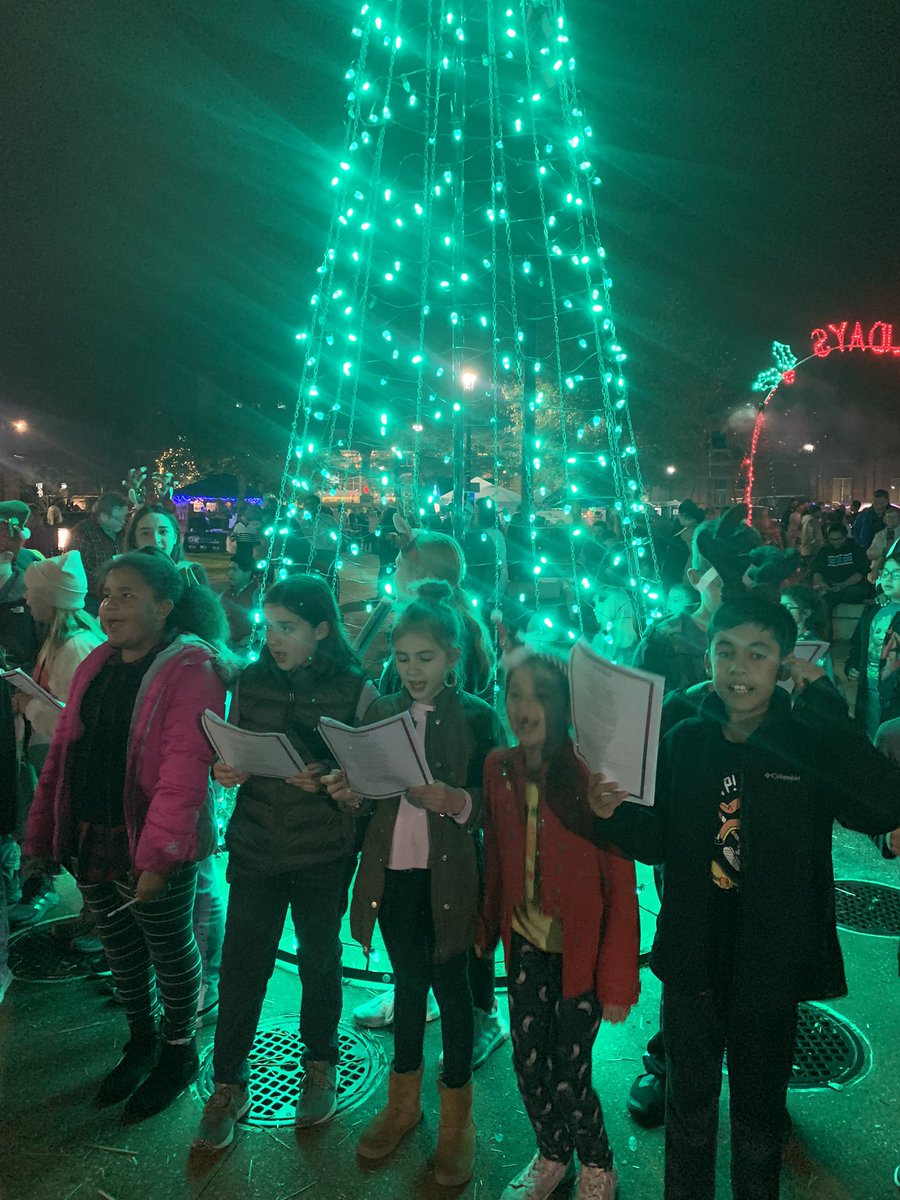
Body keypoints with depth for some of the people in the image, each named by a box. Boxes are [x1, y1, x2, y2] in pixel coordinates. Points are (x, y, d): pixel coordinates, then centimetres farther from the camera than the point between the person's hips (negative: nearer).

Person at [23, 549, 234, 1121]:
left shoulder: (189, 670, -17)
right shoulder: (97, 666, 7)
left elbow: (184, 770, -24)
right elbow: (63, 750, 10)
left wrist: (157, 854, -28)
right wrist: (42, 830, 10)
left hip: (149, 846, -7)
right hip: (90, 838, 7)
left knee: (169, 949, 11)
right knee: (120, 946, 21)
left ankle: (180, 1052, 34)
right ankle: (142, 1040, 43)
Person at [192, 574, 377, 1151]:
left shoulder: (356, 689, -9)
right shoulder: (252, 680, 1)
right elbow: (232, 754, 12)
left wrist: (329, 780, -22)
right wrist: (227, 772, -9)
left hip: (323, 853, -2)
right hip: (255, 845, 2)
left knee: (320, 960, 14)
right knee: (241, 964, 6)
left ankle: (321, 1065, 39)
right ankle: (229, 1084, 27)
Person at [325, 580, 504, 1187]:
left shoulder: (479, 717, -7)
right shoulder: (381, 711, 5)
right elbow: (369, 785, 9)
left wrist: (453, 800, -27)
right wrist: (350, 790, -13)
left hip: (449, 874, -3)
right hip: (393, 871, 4)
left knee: (451, 984, 11)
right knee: (408, 981, 18)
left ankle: (457, 1115, 31)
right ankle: (404, 1101, 39)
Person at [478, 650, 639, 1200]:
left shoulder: (593, 774, -20)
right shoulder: (499, 768, -5)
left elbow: (622, 884, -15)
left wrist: (618, 979, -14)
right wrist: (487, 930, 8)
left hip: (582, 949, -4)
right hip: (528, 945, 4)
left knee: (567, 1074, 4)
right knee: (528, 1063, 11)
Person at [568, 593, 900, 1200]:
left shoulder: (811, 743, -12)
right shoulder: (684, 741, -5)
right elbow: (661, 842, 2)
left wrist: (822, 698, -27)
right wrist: (613, 814, -19)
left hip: (771, 966, -2)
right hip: (692, 959, 2)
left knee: (759, 1114, 20)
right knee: (690, 1104, 21)